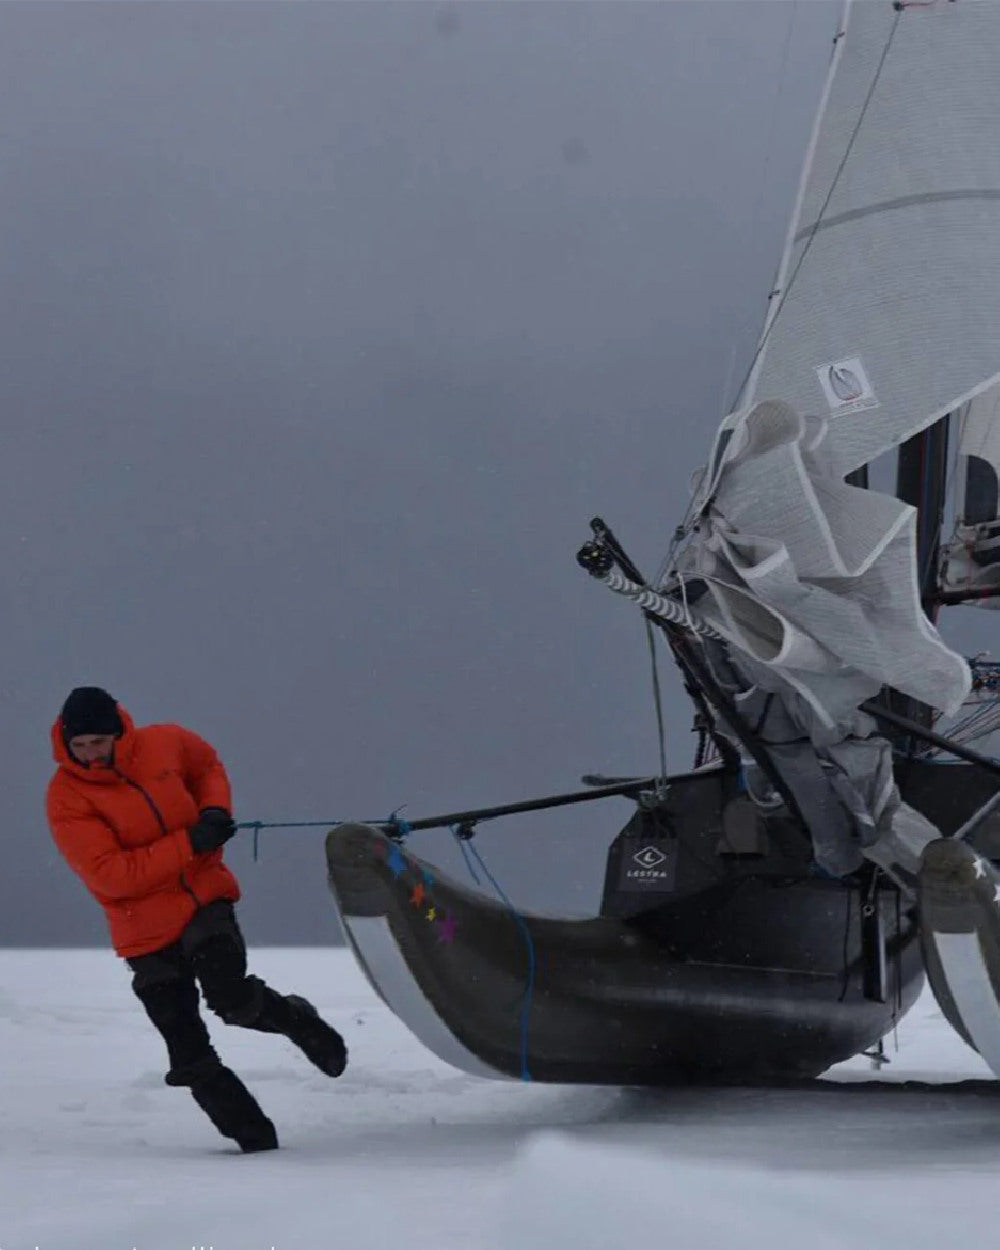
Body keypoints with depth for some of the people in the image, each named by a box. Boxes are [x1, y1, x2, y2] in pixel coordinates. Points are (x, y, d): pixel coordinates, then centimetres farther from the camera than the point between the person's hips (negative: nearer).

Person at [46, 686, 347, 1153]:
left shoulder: (163, 744, -4)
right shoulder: (66, 799, -15)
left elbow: (208, 765, 20)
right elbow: (110, 875, -24)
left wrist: (215, 810, -1)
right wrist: (188, 843, -25)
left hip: (205, 897, 1)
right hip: (147, 931, 0)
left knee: (230, 996, -26)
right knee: (191, 1058, -1)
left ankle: (297, 1019, 4)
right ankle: (254, 1137, 15)